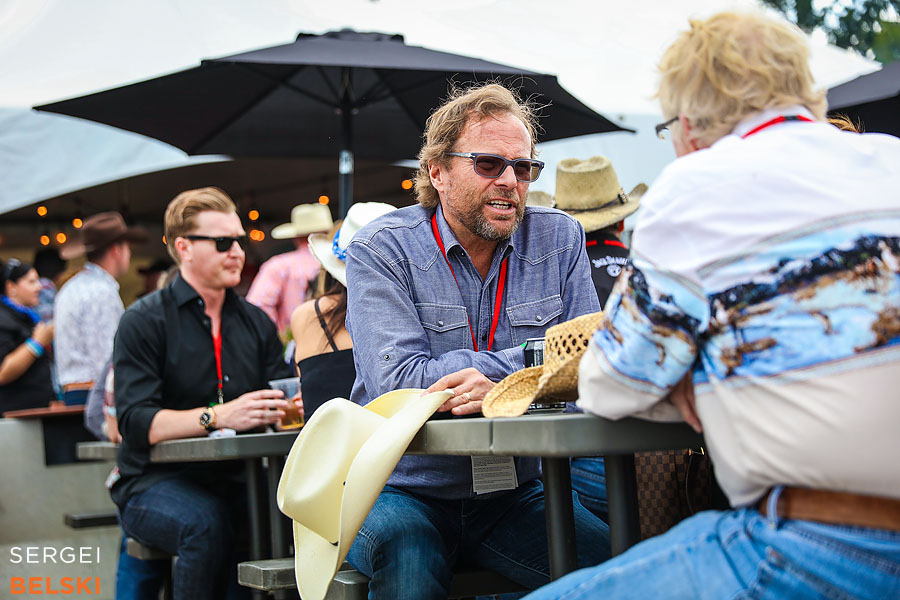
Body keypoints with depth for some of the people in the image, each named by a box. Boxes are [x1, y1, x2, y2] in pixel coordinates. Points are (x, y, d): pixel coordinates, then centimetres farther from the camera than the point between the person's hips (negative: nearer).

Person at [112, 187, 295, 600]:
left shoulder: (256, 322, 17)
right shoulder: (145, 321, -2)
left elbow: (282, 395, 10)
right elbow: (136, 424, -13)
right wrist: (219, 416, -27)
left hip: (233, 480, 4)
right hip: (155, 484, -4)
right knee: (206, 522, -36)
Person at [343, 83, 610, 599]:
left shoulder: (560, 239, 4)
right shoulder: (382, 249, -6)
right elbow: (397, 383, -19)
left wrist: (506, 387, -24)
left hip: (514, 493, 3)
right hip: (404, 492, -2)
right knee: (407, 557, -34)